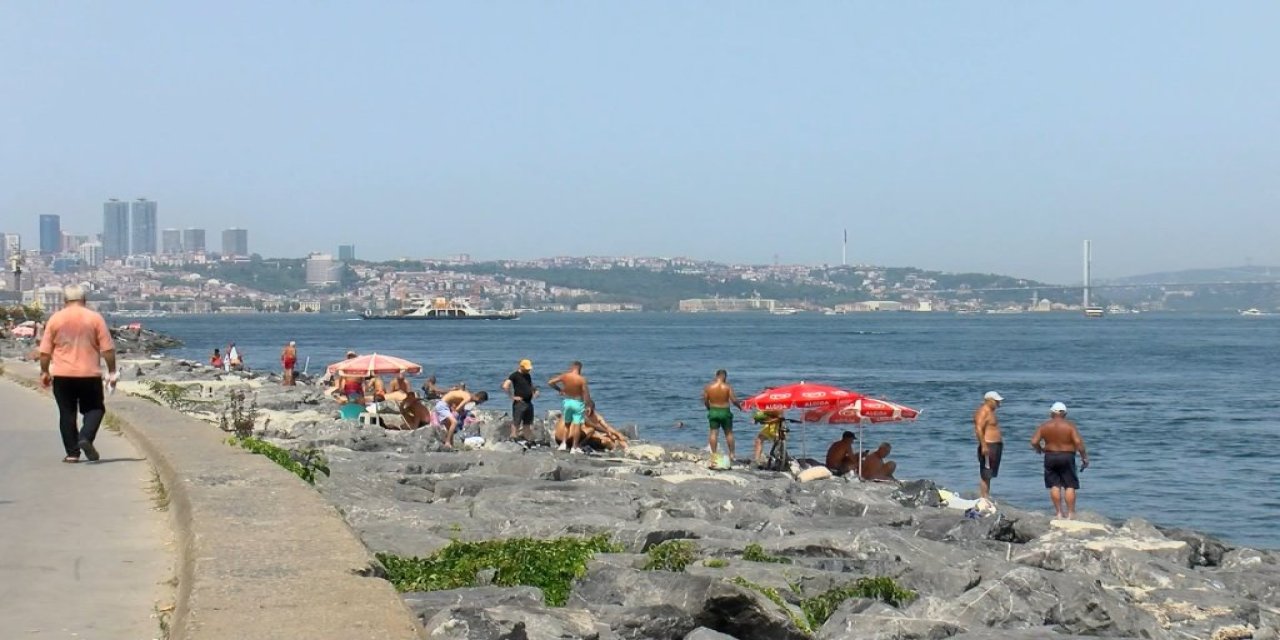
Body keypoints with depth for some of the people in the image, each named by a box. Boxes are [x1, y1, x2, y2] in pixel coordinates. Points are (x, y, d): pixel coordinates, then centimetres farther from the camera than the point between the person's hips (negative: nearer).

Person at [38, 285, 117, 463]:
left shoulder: (55, 319, 2)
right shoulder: (95, 318, -2)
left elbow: (45, 351, 3)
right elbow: (107, 348, -5)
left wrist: (44, 372, 14)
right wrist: (112, 372, 2)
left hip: (62, 375, 1)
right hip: (89, 374, -1)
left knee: (67, 413, 8)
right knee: (94, 408, 11)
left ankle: (72, 453, 6)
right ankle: (85, 438, -13)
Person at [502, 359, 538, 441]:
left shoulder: (528, 376, 15)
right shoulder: (515, 375, -9)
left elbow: (531, 385, 34)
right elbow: (505, 386, -19)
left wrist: (535, 390, 12)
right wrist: (512, 397, -17)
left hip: (528, 402, 8)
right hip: (519, 403, -8)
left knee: (528, 423, 12)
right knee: (516, 422, -7)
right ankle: (514, 438, -6)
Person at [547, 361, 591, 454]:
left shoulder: (564, 376, -6)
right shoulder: (582, 379, -15)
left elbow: (550, 382, 0)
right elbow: (586, 394, -13)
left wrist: (559, 389, 14)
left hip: (567, 401, 4)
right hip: (578, 403, -4)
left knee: (567, 423, 21)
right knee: (577, 425, 1)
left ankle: (564, 443, 20)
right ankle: (575, 447, 3)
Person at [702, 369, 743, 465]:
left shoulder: (708, 387, -2)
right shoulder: (727, 387, -10)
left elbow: (705, 401, 3)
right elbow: (734, 400, -12)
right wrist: (740, 406, 7)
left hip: (713, 412, 2)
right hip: (725, 412, -1)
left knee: (713, 433, 5)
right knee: (729, 433, 11)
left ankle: (713, 454, 1)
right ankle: (731, 454, 15)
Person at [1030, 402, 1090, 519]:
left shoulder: (1044, 426, -1)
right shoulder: (1070, 426, -6)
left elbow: (1034, 442, -6)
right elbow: (1078, 442, -15)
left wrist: (1039, 450, 15)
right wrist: (1084, 457, -7)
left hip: (1050, 457, 2)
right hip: (1067, 457, -2)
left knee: (1054, 485, 10)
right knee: (1070, 486, 3)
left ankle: (1059, 512, 12)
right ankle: (1070, 513, 1)